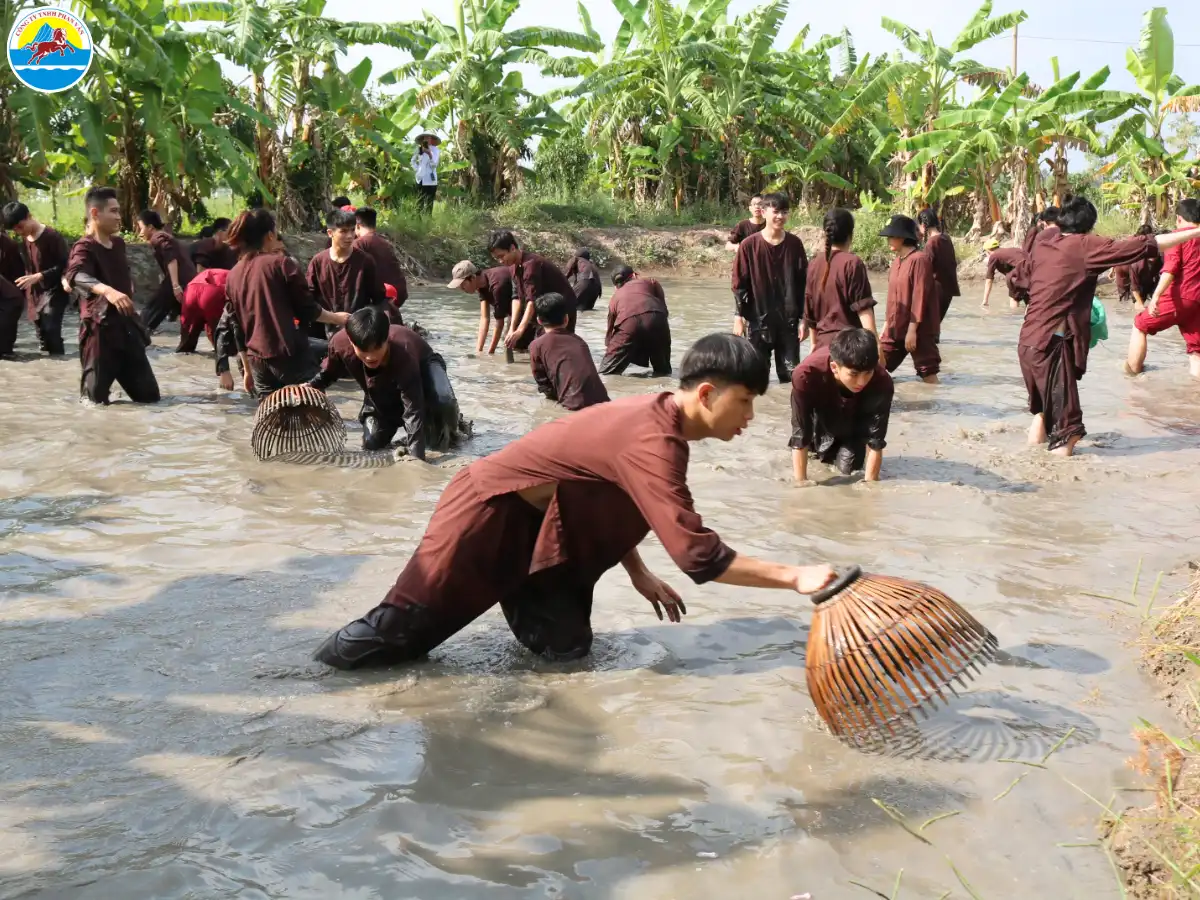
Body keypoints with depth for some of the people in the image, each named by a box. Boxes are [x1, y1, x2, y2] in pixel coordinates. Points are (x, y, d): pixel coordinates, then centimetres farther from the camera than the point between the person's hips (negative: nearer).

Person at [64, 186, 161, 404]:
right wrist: (107, 290, -53)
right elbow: (76, 275, -37)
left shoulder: (118, 243, 10)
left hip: (126, 324, 7)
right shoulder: (85, 247, -15)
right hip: (100, 328, -7)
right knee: (97, 398, -2)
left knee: (149, 395, 6)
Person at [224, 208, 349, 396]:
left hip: (258, 361, 6)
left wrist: (247, 369, 24)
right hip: (290, 355, -6)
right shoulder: (281, 263, -6)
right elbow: (307, 309, -4)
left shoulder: (233, 276, 11)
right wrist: (336, 318, 14)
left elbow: (238, 328, 16)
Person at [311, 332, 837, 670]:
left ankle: (520, 594, 24)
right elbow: (698, 555, -34)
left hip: (536, 522, 9)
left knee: (566, 647, 0)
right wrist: (794, 578, -30)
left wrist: (639, 574, 8)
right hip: (489, 512, -9)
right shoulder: (653, 443, -30)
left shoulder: (655, 416, -1)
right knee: (403, 631, -2)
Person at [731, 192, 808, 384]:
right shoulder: (749, 245, -5)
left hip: (789, 319, 1)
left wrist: (803, 318, 1)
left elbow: (804, 283, 4)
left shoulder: (795, 244, 1)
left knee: (791, 374, 3)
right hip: (758, 319, -1)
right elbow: (739, 284, -1)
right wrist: (739, 317, -5)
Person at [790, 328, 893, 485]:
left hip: (856, 420, 0)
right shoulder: (806, 375, -45)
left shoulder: (882, 382, -41)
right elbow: (800, 436, -37)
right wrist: (801, 482, -35)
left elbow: (876, 441, -31)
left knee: (848, 468, -7)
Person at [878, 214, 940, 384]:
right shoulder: (896, 261, 12)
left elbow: (920, 296, -18)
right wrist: (887, 325, 18)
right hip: (895, 329, 9)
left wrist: (912, 329, -20)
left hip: (918, 330, -8)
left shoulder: (919, 260, -14)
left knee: (928, 372, -4)